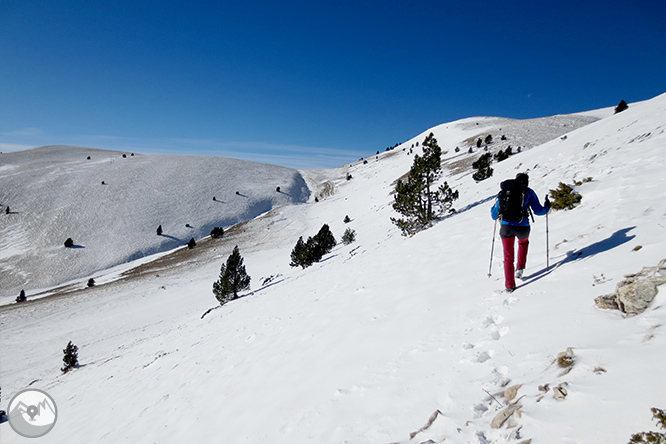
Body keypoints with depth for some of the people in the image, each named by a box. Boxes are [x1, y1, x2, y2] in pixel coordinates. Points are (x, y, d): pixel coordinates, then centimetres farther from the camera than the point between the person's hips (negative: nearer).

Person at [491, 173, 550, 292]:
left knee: (508, 257, 13)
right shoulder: (529, 192, 5)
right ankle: (520, 268, 28)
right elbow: (538, 211, 5)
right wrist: (547, 207, 26)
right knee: (524, 242, 37)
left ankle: (509, 286, 10)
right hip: (522, 227, -1)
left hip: (506, 226, 1)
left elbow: (494, 214, 13)